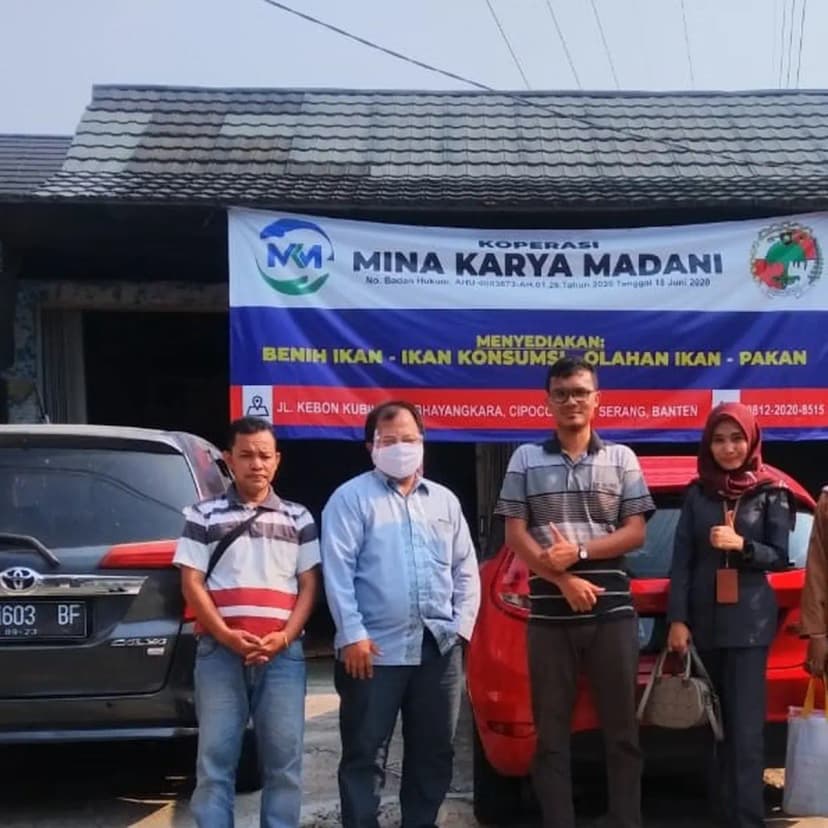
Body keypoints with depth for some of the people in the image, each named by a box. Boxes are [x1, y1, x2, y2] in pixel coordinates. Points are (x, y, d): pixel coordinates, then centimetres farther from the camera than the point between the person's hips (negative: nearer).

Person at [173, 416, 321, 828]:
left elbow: (309, 585, 8)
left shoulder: (298, 518, 11)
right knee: (214, 759, 2)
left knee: (284, 760, 4)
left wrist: (284, 636, -7)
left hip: (283, 654, 1)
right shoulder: (204, 515, 8)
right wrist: (227, 636, -10)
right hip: (219, 652, -1)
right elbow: (192, 583, 2)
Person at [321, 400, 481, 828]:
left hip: (439, 648, 5)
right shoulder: (351, 497, -1)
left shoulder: (445, 500, 15)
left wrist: (462, 625, 4)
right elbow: (337, 571, -9)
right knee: (365, 754, 1)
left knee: (433, 752, 13)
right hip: (377, 649, -5)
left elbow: (466, 570, 16)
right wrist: (352, 634, -15)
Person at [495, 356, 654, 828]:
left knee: (622, 727, 5)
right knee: (551, 731, 4)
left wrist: (578, 551, -11)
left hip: (613, 612, 0)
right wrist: (564, 580, -11)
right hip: (550, 614, 0)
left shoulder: (622, 459, 8)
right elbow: (516, 536, 1)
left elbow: (636, 533, 2)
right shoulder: (527, 459, 7)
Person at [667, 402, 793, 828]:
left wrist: (742, 546, -19)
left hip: (750, 621, -2)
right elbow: (682, 559, 3)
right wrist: (677, 619, -4)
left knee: (745, 726, -6)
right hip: (704, 620, 2)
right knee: (717, 720, 8)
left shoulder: (771, 492, 0)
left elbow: (780, 557, -1)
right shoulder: (697, 493, 5)